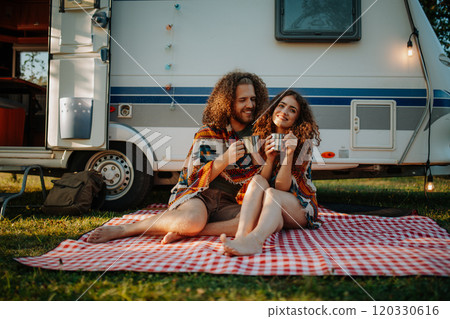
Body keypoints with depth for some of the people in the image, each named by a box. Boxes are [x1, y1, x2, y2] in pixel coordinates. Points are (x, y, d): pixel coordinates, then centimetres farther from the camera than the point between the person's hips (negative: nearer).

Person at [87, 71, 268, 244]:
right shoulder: (209, 133, 3)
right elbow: (195, 179, -4)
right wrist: (225, 159, -18)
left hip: (231, 204, 3)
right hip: (200, 195, -2)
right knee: (193, 219, -38)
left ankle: (181, 232, -25)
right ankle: (123, 229, -17)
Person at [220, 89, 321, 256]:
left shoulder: (303, 143, -7)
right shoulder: (263, 139, 3)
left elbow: (281, 187, -15)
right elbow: (262, 181, -1)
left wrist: (289, 154, -29)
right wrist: (269, 159, -17)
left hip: (299, 206, -3)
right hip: (270, 206, 3)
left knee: (271, 193, -34)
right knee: (257, 180, -27)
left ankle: (253, 241, -67)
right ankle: (240, 236, -51)